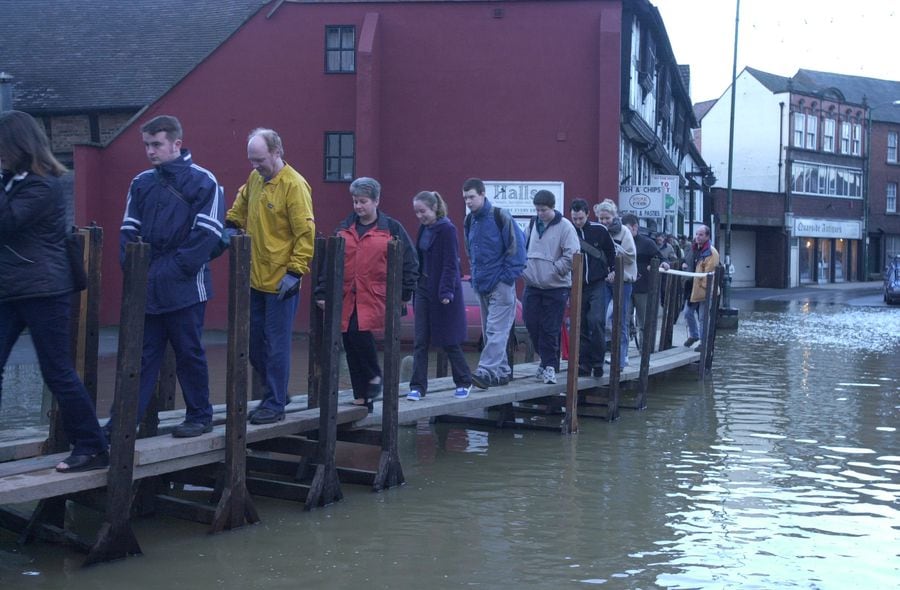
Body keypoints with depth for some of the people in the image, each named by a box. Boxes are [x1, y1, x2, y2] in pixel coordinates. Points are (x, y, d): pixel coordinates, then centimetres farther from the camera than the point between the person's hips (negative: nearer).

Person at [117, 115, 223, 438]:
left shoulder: (203, 181, -5)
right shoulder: (141, 182, 11)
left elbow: (208, 234, -11)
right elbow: (129, 230, 12)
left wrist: (173, 270, -13)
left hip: (185, 287, -4)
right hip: (147, 287, 5)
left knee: (189, 354, 6)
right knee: (141, 355, 7)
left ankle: (199, 416, 20)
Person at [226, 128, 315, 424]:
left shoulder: (294, 185, -15)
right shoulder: (255, 179, 8)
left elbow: (306, 233, -16)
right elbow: (242, 203, 30)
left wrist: (294, 272, -18)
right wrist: (232, 224, 15)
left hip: (281, 282, -8)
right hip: (256, 279, 8)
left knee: (276, 346, -1)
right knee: (255, 344, 14)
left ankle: (275, 405, 10)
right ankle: (275, 394, 29)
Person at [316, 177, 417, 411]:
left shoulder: (391, 228, 3)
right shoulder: (344, 229, 13)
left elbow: (410, 262, 4)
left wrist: (404, 293, -2)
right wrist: (322, 291, 7)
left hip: (375, 295, -5)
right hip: (347, 297, 5)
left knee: (360, 331, -23)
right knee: (350, 340, 3)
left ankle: (374, 376, 4)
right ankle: (362, 396, 13)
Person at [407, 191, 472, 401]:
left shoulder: (447, 230, -13)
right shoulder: (423, 229, 9)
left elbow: (450, 264, -16)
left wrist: (446, 291, -20)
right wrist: (415, 285, 10)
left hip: (443, 293, -7)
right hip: (424, 289, 7)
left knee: (448, 341, 4)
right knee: (421, 342, 2)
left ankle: (464, 382, 21)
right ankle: (418, 386, 4)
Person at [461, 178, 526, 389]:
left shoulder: (500, 216, -10)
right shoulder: (469, 221, 11)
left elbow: (517, 246, -11)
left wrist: (508, 276, -13)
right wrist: (474, 275, 13)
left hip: (501, 284, -8)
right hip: (482, 285, 8)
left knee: (496, 330, -12)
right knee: (489, 330, 10)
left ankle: (486, 371, -20)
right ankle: (502, 371, 19)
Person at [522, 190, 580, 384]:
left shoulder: (564, 227, -8)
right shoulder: (533, 224, 11)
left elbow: (572, 256, -13)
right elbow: (523, 249, 20)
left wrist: (552, 270, -15)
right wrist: (524, 268, 4)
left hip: (555, 287, -6)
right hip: (532, 285, 6)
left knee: (550, 330, -4)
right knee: (532, 325, 5)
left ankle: (550, 366, 6)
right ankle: (547, 361, 22)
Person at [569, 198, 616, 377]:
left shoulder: (599, 230, -2)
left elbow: (611, 251, 12)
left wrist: (613, 270, 7)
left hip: (597, 284, -1)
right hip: (578, 286, 1)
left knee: (596, 320, -16)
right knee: (581, 326, 4)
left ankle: (597, 361, -4)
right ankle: (584, 365, 11)